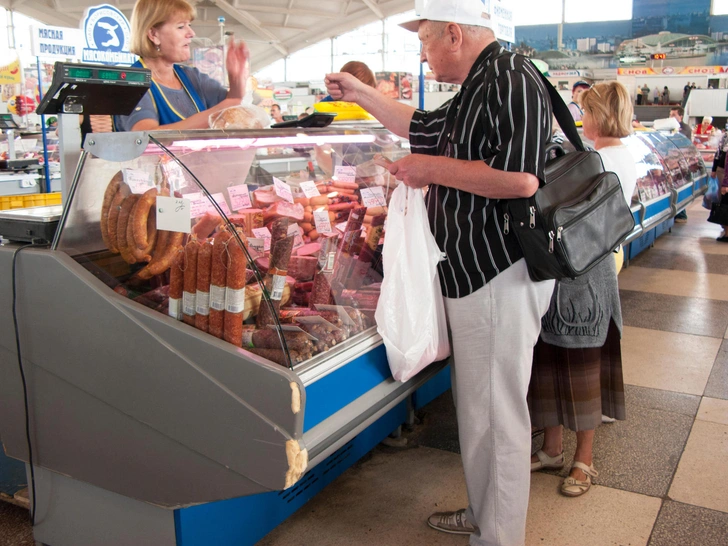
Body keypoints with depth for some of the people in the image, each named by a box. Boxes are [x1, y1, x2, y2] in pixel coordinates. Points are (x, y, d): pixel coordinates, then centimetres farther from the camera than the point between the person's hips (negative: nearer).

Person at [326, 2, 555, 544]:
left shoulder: (511, 78, -14)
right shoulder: (477, 89, 18)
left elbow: (520, 178, -27)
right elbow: (422, 127, 34)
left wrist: (430, 168, -16)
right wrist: (361, 93, 33)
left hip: (500, 275, -10)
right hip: (473, 273, 11)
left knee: (496, 413, 0)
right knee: (475, 405, 19)